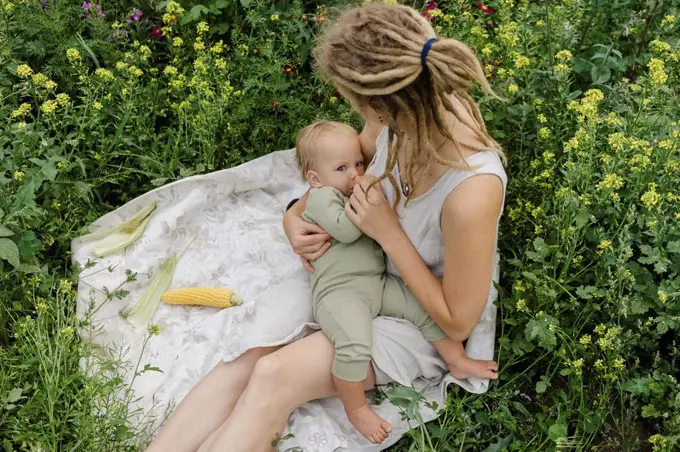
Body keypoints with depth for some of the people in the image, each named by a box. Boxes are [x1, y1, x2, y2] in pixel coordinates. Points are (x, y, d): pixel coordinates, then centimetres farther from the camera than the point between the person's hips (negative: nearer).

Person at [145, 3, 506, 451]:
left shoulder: (470, 193, -39)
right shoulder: (414, 105, -20)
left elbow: (458, 322, -23)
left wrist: (388, 232, -26)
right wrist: (298, 213, -10)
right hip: (369, 269, 6)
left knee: (274, 378, -19)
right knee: (249, 360, -9)